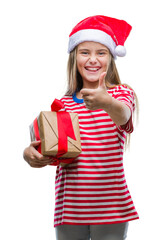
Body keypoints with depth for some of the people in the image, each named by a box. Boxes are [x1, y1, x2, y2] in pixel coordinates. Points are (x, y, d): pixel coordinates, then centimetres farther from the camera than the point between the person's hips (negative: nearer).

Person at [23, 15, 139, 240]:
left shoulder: (122, 93, 1)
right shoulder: (64, 103, 10)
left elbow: (123, 116, -22)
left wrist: (108, 103, -45)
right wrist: (31, 154, -13)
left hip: (110, 206, -2)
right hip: (69, 206, 3)